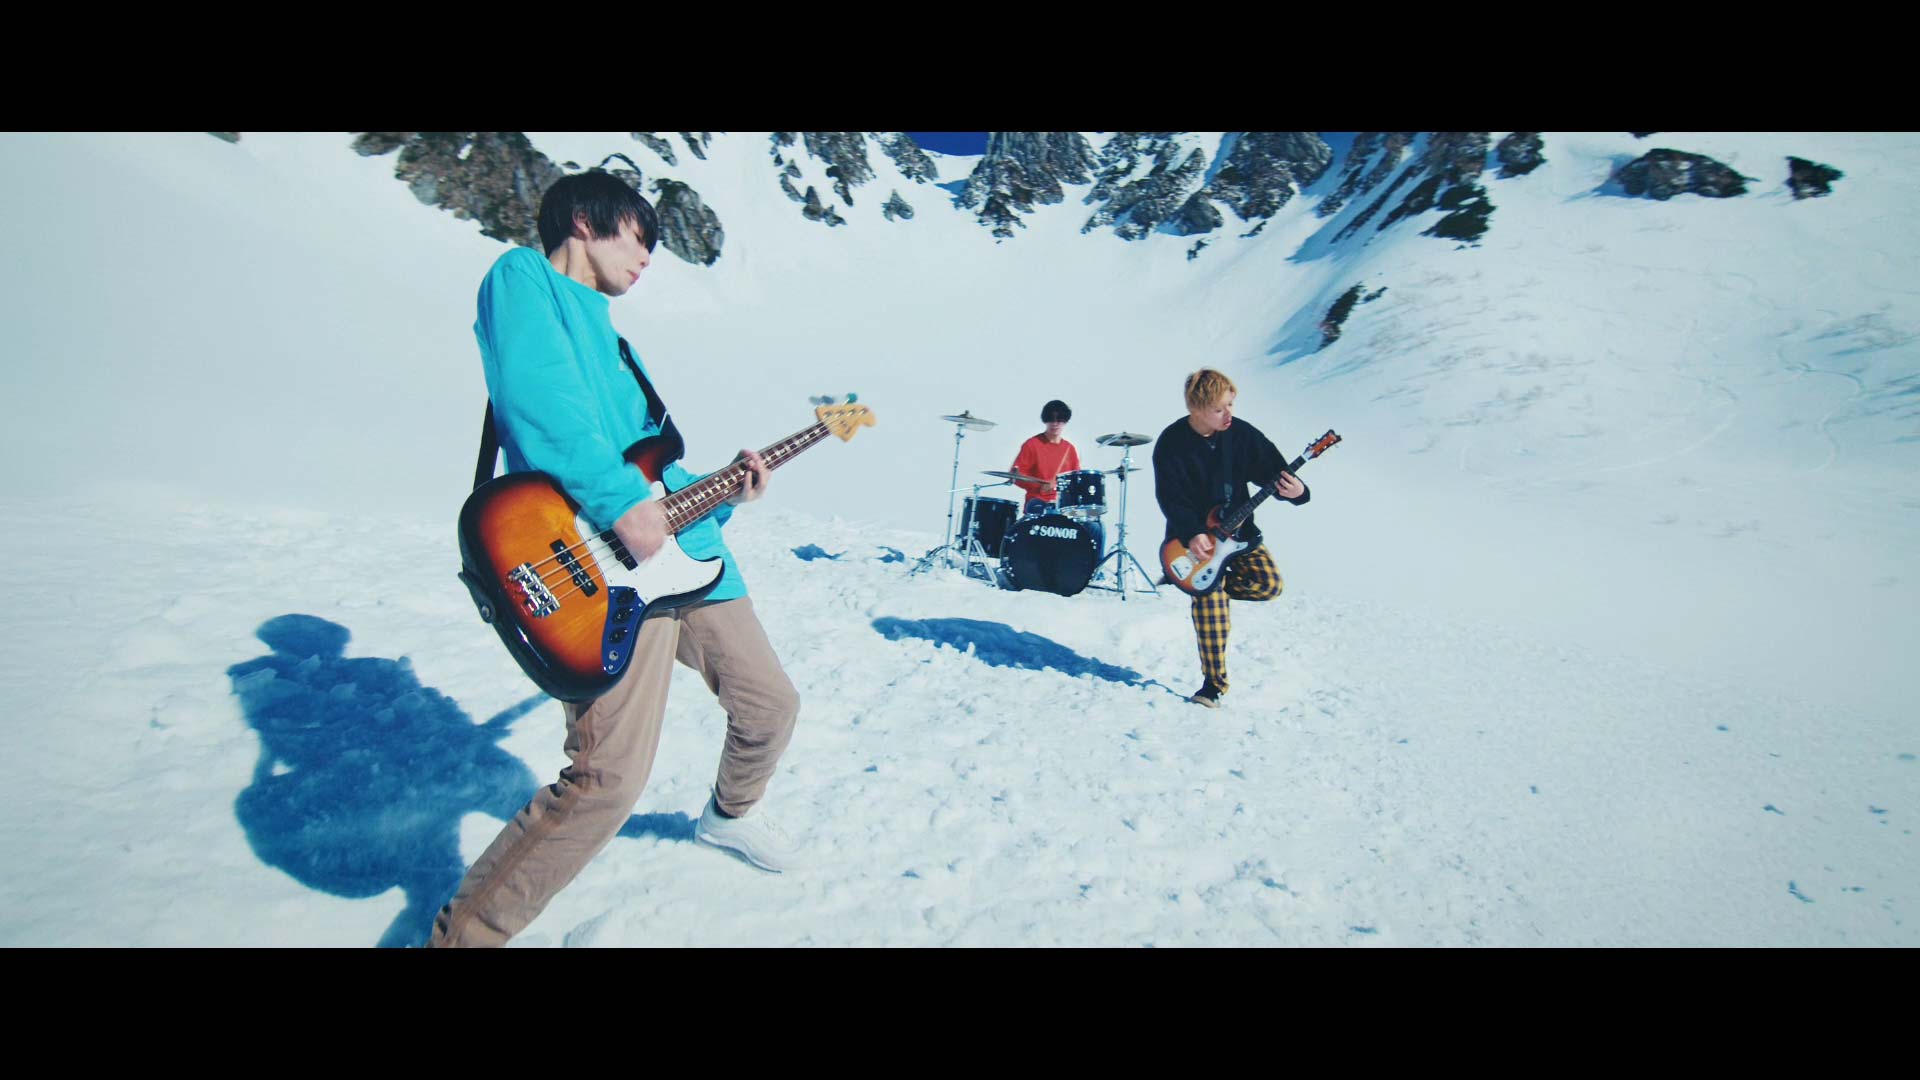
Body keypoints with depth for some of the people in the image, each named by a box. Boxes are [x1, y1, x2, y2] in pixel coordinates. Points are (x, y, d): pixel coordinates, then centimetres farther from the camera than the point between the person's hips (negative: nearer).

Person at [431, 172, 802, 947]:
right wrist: (619, 501, -26)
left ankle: (728, 815, 48)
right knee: (610, 777, -14)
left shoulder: (606, 339, 26)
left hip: (684, 552, 9)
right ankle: (464, 933, 9)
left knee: (770, 705, 17)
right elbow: (535, 398, -21)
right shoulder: (524, 278, 1)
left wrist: (725, 492, 11)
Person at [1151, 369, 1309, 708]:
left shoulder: (1241, 433, -7)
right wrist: (1192, 534, -31)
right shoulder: (1172, 443, -15)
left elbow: (1272, 470, -4)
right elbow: (1170, 498, -17)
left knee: (1270, 583, -14)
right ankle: (1214, 683, -8)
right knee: (1210, 599, -19)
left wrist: (1294, 490, -26)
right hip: (1194, 533, -4)